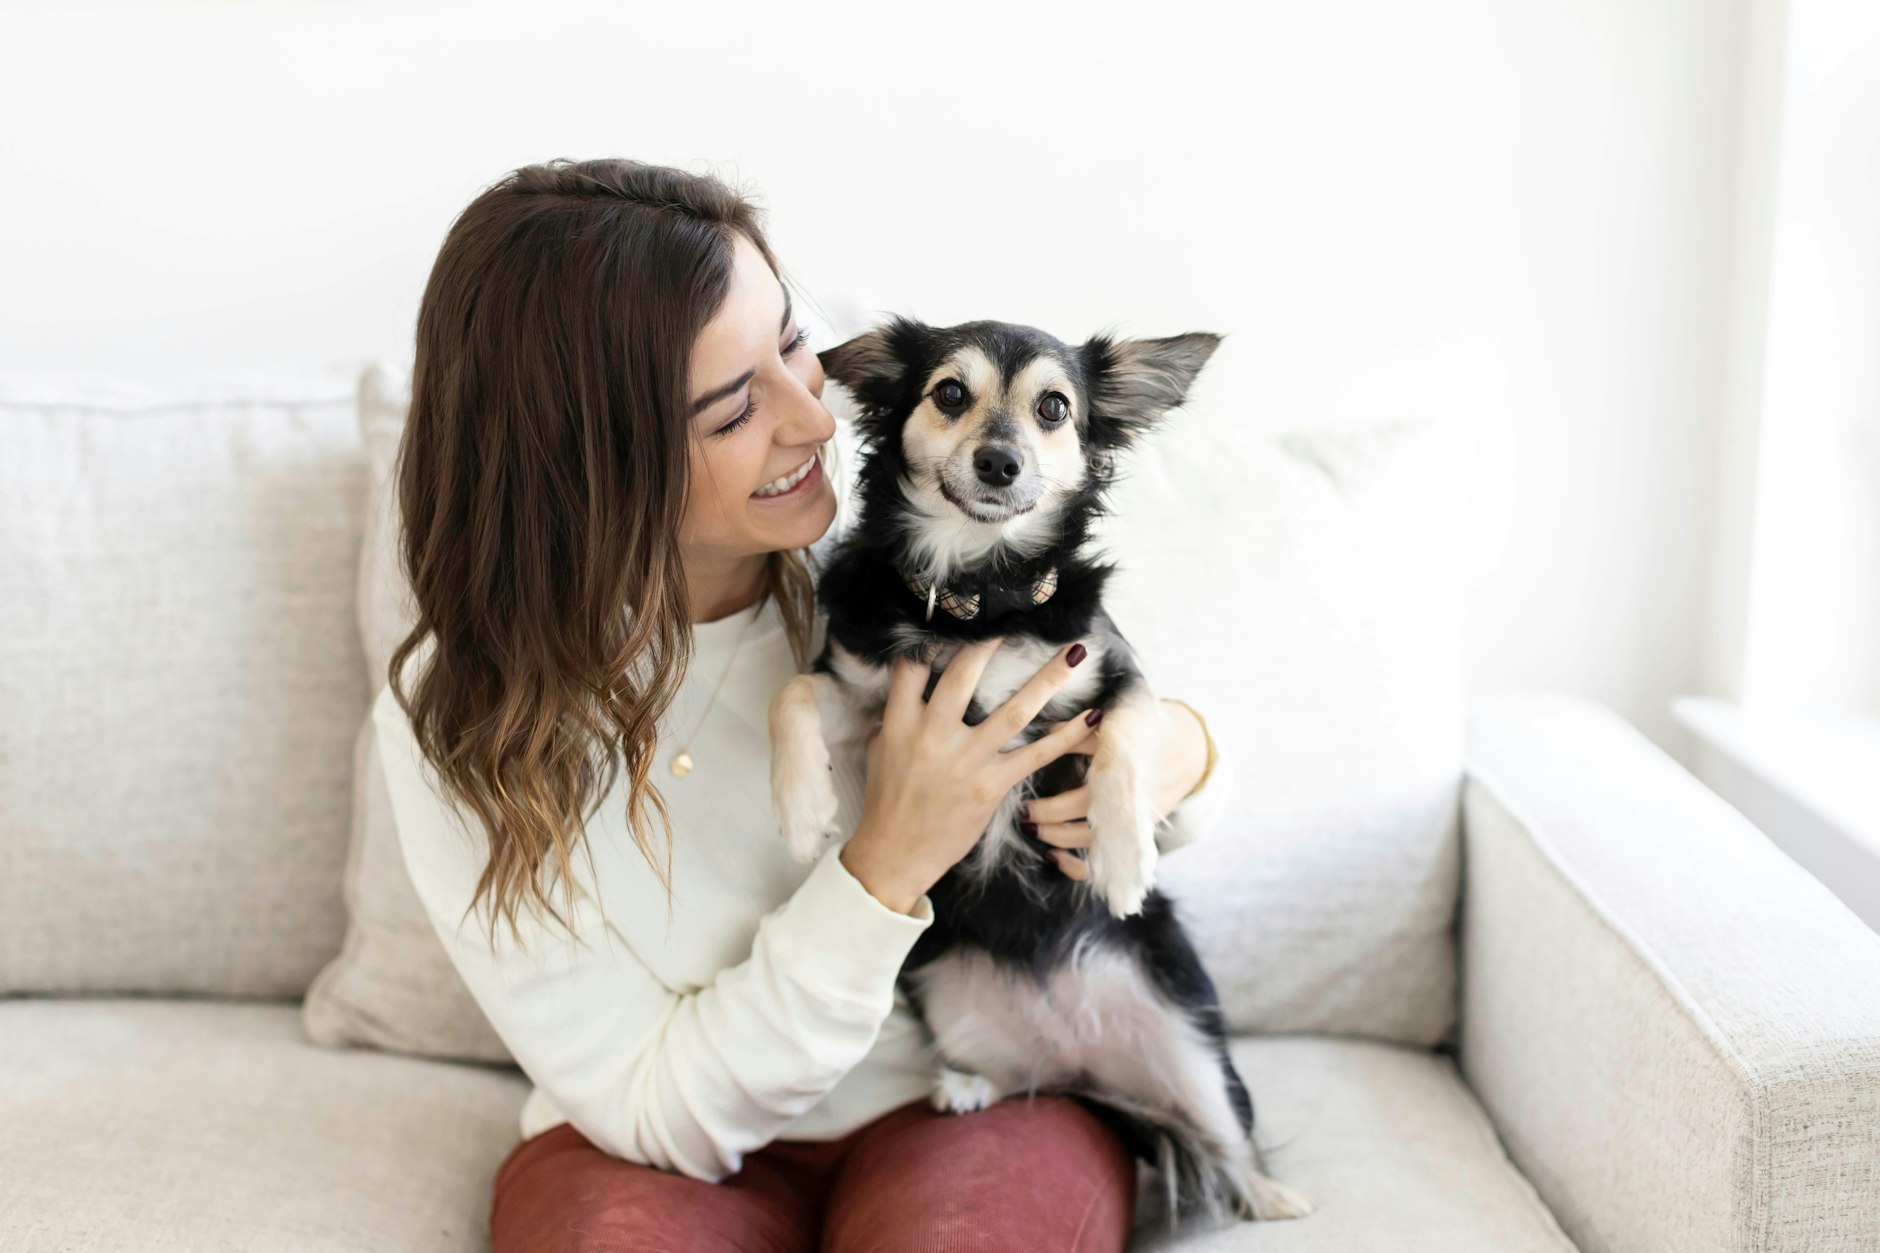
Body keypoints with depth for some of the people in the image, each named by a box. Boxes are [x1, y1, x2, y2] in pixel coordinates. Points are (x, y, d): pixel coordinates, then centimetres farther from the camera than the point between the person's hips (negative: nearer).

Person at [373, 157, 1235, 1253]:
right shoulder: (458, 728, -16)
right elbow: (661, 1112, -15)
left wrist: (1179, 755, -20)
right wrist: (889, 867, -27)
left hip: (984, 1090, 2)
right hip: (670, 1154, -1)